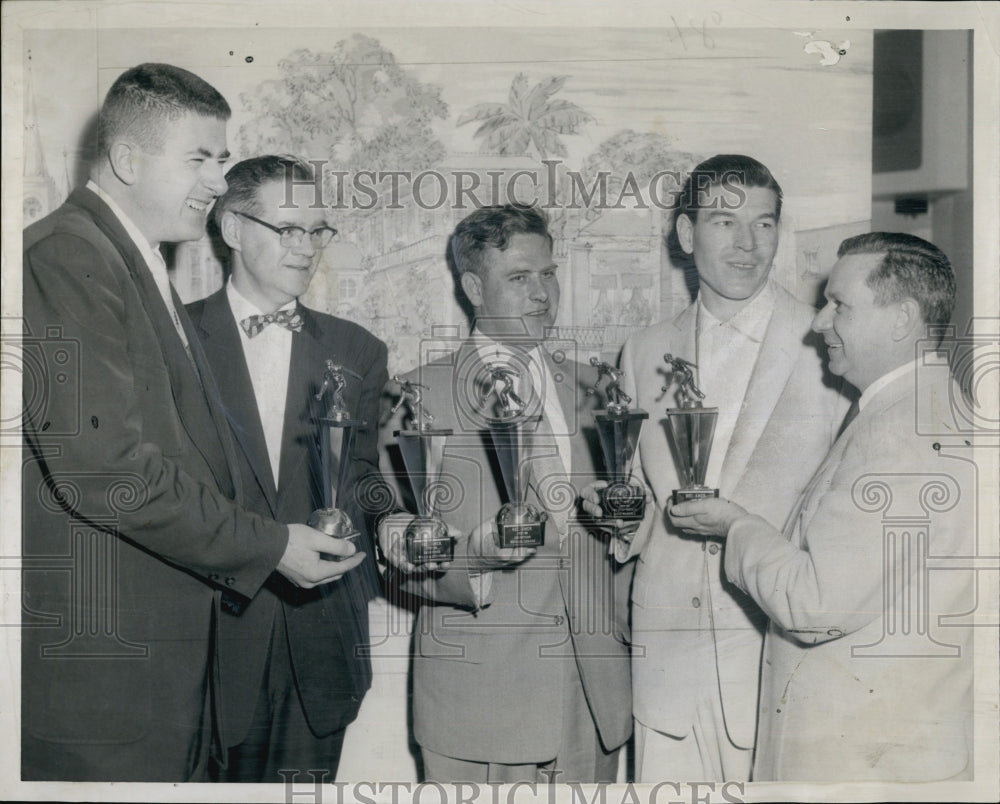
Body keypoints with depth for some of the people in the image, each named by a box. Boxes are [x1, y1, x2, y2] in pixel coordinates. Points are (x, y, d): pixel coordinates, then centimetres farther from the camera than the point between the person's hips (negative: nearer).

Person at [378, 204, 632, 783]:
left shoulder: (588, 387, 14)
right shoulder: (420, 394, -1)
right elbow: (393, 538, -4)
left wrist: (623, 638, 10)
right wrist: (473, 551, -21)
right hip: (480, 687, -4)